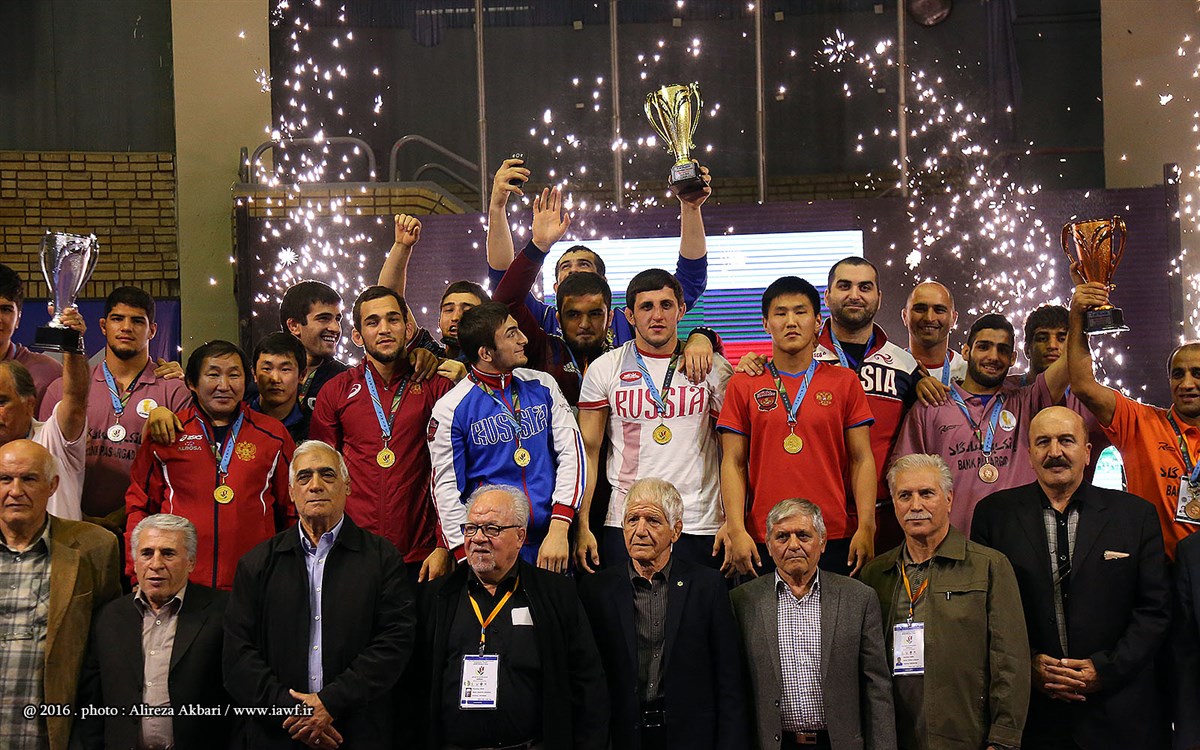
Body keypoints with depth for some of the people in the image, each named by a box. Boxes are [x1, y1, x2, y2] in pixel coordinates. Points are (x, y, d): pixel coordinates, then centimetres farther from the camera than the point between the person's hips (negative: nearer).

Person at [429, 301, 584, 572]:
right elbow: (446, 488, -2)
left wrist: (559, 529, -9)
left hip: (551, 540, 3)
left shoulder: (542, 385, 5)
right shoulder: (450, 408, -4)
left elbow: (571, 452, 1)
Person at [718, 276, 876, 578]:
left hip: (835, 541, 0)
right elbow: (733, 463, 3)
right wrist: (736, 530, -7)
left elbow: (862, 459, 4)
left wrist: (866, 527, -5)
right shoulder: (743, 385, 6)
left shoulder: (845, 382, 7)